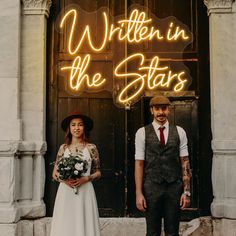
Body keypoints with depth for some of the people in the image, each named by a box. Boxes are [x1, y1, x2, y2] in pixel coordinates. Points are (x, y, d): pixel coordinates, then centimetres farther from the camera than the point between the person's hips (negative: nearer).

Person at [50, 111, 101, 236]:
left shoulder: (91, 148, 2)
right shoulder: (63, 148, 6)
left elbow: (98, 172, 7)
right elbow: (55, 173, 9)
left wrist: (86, 178, -11)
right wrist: (64, 179, -11)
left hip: (85, 192, -1)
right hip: (65, 192, 1)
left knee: (85, 225, 0)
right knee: (65, 225, 2)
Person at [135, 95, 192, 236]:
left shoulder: (179, 132, 4)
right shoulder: (142, 133, -1)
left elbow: (185, 163, 3)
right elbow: (139, 164, -3)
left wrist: (186, 191, -2)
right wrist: (139, 193, -6)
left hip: (174, 188, 1)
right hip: (151, 188, -1)